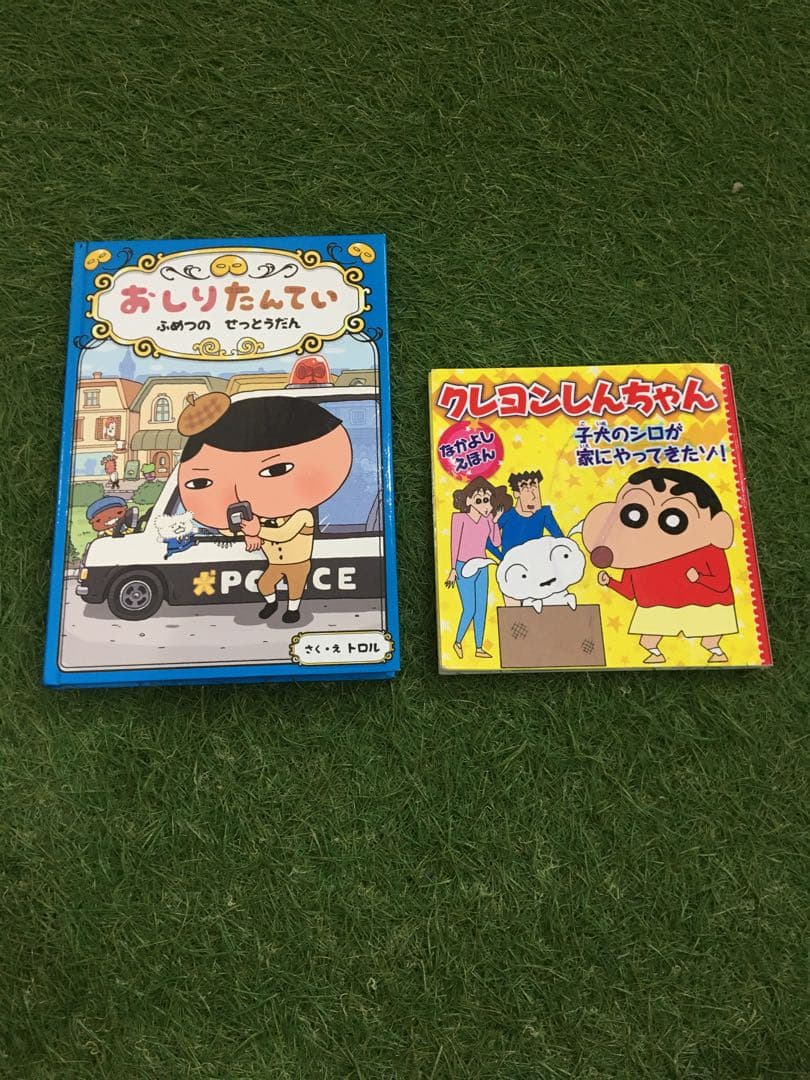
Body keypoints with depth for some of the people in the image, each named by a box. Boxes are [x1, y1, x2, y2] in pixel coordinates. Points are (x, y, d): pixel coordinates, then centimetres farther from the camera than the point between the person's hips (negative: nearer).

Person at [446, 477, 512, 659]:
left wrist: (495, 520, -2)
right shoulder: (460, 517, -12)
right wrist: (453, 569, -11)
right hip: (464, 568, -5)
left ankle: (479, 648, 16)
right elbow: (454, 544, -10)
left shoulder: (487, 518, 2)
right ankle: (458, 642, 16)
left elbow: (496, 543, 2)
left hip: (481, 569, 5)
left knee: (481, 609, 6)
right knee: (470, 610, -6)